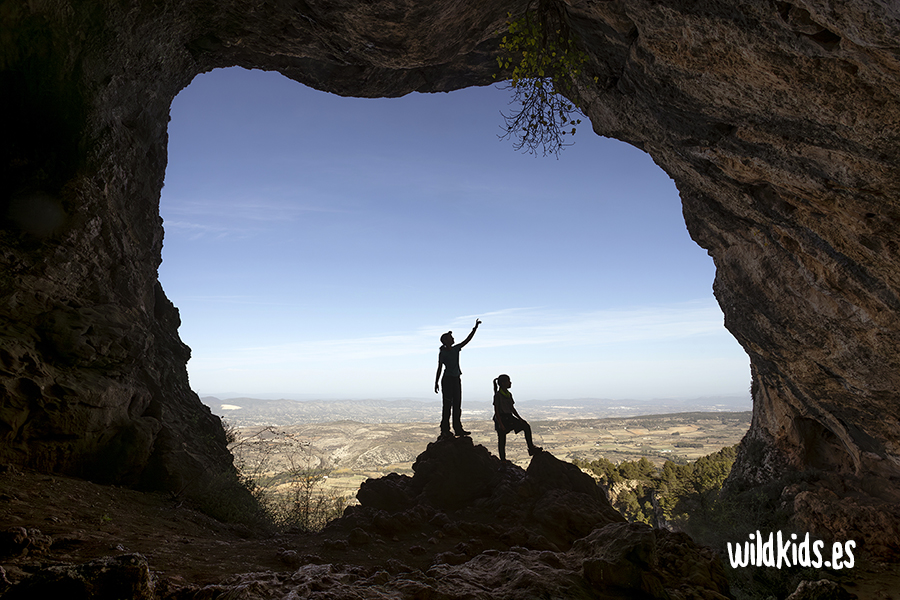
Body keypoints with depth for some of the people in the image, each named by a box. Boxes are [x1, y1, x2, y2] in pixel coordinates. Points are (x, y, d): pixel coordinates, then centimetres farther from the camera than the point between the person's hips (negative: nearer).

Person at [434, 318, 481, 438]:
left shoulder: (456, 349, 10)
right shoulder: (442, 353, -6)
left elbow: (467, 339, 9)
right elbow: (439, 368, -6)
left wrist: (475, 328, 3)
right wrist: (436, 383, -7)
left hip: (456, 379, 7)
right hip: (447, 379, -7)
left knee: (457, 405, 8)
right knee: (447, 405, -6)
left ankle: (458, 429, 12)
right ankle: (445, 430, -2)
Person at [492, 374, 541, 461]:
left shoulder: (509, 394, 10)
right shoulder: (498, 395, -13)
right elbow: (496, 411, -15)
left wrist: (519, 418, 9)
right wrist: (500, 424, -20)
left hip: (509, 418, 7)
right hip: (501, 419, -7)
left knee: (526, 427, -5)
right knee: (502, 441, 0)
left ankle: (531, 448, -2)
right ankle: (503, 460, 11)